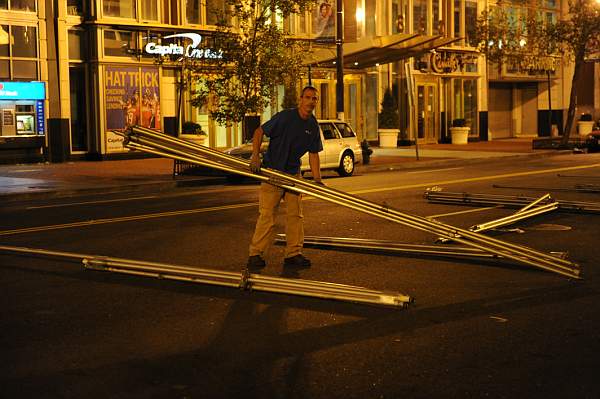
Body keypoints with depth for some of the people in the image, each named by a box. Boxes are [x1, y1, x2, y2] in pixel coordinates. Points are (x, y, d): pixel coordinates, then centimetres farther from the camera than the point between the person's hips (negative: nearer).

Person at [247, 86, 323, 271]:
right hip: (272, 170, -6)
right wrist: (255, 155, -24)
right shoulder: (285, 116, -14)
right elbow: (259, 132, -12)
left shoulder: (313, 125, 3)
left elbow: (313, 153, 6)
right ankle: (255, 254, -3)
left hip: (294, 173, 6)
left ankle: (293, 254, 15)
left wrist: (317, 179, -2)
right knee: (267, 213, -8)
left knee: (295, 214, 7)